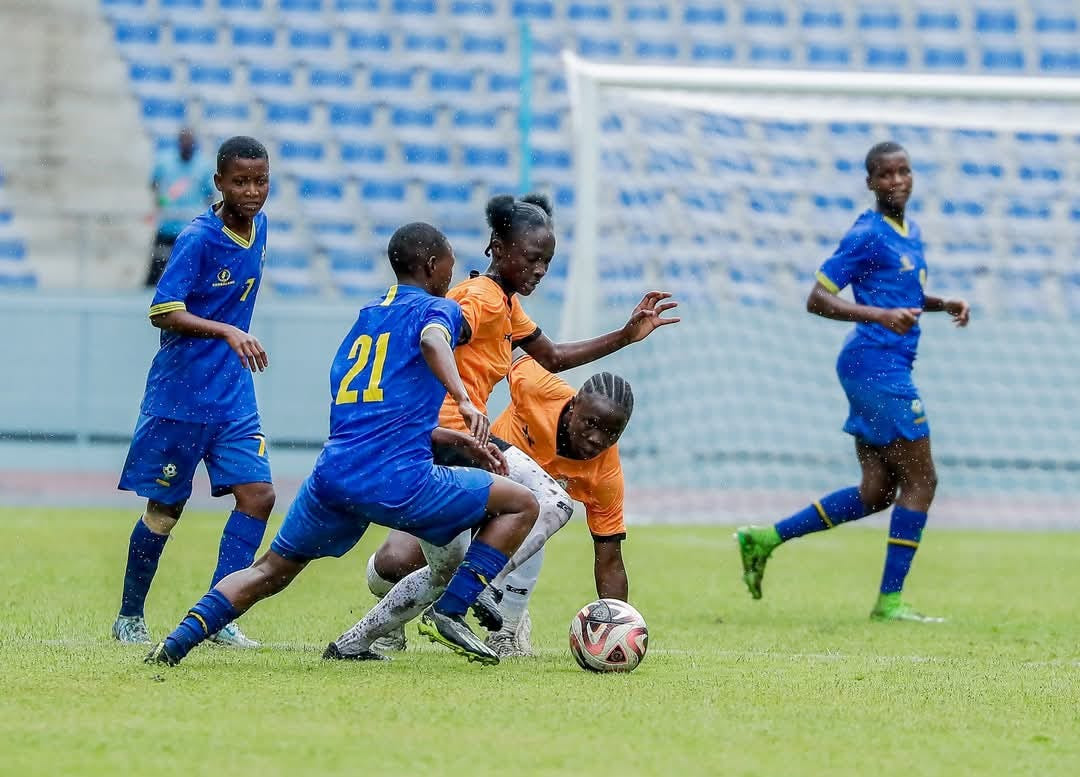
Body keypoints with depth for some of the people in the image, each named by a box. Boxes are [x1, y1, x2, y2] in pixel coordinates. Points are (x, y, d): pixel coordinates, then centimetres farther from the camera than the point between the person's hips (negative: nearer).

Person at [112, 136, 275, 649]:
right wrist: (227, 331, -35)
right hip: (181, 393, -6)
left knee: (258, 494, -7)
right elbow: (163, 313, -25)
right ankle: (129, 617, 21)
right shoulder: (197, 239, -17)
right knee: (165, 509, 4)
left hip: (233, 394, 6)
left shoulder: (259, 228, 5)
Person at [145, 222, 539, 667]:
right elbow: (432, 340, -22)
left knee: (270, 571, 21)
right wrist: (464, 400, -35)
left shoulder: (367, 315, 27)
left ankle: (177, 642, 7)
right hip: (398, 480, -6)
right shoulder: (438, 308, 5)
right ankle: (450, 612, -1)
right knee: (521, 506, 8)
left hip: (333, 475, 6)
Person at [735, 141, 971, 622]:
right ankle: (890, 601, -4)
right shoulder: (867, 235, -11)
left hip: (886, 370, 9)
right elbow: (817, 300, -15)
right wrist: (881, 315, -26)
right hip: (876, 365, -9)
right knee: (920, 480, -7)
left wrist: (944, 305, 14)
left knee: (877, 492, 9)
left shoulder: (911, 233, 17)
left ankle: (765, 539, 13)